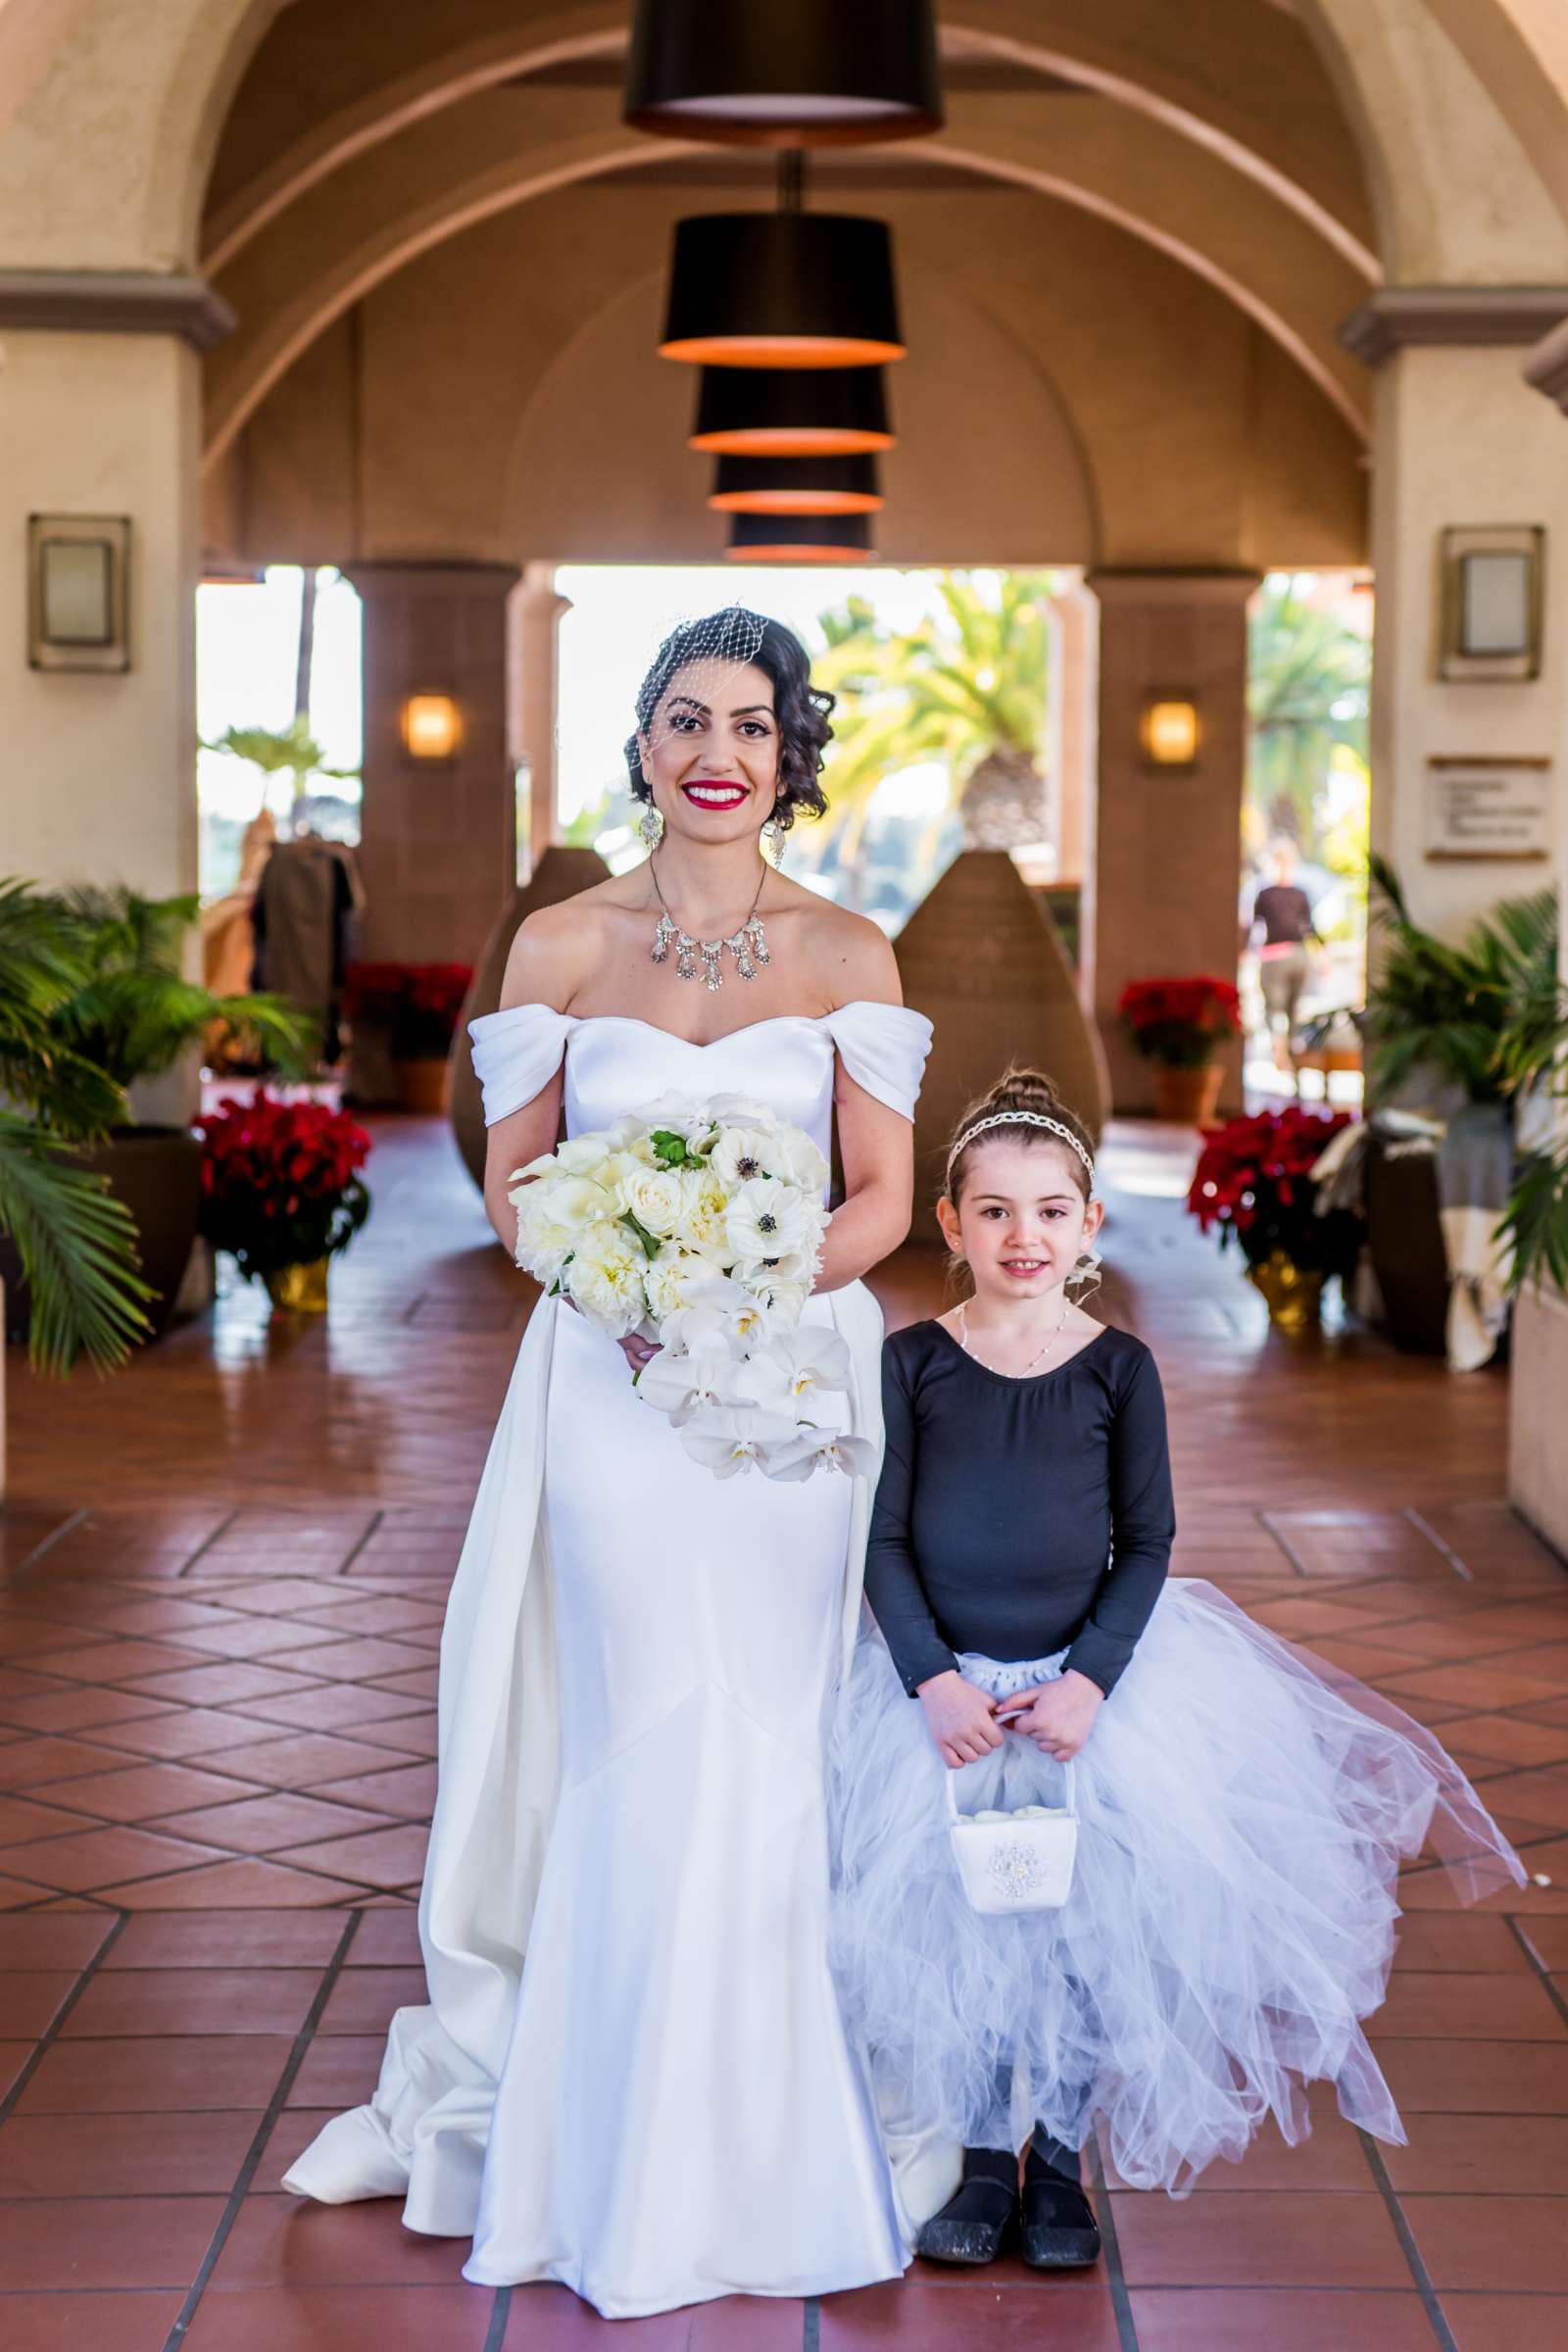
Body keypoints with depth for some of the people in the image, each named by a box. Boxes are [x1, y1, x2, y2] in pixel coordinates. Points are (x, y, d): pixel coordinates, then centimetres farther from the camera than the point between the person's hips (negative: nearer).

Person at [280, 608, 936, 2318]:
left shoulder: (847, 955, 3)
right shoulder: (563, 945, 3)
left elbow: (885, 1199, 0)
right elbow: (514, 1184, 4)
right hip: (612, 1384, 0)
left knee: (773, 1751, 2)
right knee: (645, 1752, 3)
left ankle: (755, 2146, 17)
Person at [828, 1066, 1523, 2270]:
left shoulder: (1119, 1368, -1)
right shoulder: (912, 1362, -2)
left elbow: (1146, 1543, 1)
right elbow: (884, 1538, -1)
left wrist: (1091, 1680, -12)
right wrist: (932, 1681, -13)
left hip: (1087, 1675, 0)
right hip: (943, 1678, 0)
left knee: (1090, 1913, -8)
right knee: (946, 1912, -8)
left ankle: (1062, 2158, 12)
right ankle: (984, 2158, 11)